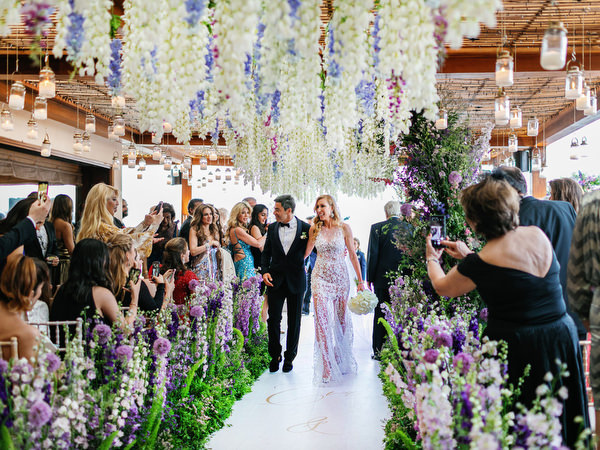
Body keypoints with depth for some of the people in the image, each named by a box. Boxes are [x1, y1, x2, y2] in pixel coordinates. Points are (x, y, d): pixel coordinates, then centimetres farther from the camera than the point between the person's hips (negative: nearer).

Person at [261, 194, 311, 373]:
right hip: (275, 280, 2)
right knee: (273, 319, 3)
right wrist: (265, 271, -3)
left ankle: (289, 357, 22)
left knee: (294, 321, 8)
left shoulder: (305, 228, -4)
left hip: (296, 280, -2)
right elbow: (266, 253, 10)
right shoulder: (272, 229, 5)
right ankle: (275, 356, 19)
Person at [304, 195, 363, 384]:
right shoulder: (314, 229, 2)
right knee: (322, 320, -6)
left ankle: (343, 360, 31)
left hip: (341, 277, 0)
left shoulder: (344, 228, -2)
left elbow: (353, 255, 1)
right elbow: (306, 253, 11)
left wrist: (360, 280, 0)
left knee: (342, 319, 9)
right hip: (321, 278, 1)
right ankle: (327, 367, 0)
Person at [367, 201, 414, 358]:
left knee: (380, 315, 6)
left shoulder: (377, 228, -7)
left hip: (383, 278, -2)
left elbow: (372, 255, -8)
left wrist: (370, 278, -1)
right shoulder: (410, 227, 1)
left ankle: (379, 351, 10)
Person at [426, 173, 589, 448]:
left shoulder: (481, 263, -18)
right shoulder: (538, 235, -1)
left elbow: (443, 287, 2)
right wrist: (468, 256, 24)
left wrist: (431, 259, 21)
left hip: (517, 347, -6)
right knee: (558, 418, 21)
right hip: (562, 333, 6)